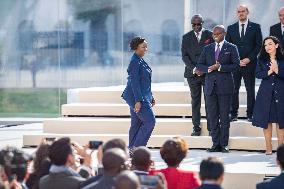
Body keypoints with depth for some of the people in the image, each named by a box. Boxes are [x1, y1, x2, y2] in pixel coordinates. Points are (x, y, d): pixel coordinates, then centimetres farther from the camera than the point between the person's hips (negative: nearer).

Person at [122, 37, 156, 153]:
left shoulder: (140, 61, 14)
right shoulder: (135, 62, -16)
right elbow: (134, 82, -20)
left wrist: (150, 97, 22)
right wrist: (138, 101, -23)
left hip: (143, 96, 10)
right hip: (136, 97, -10)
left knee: (136, 124, 11)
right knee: (150, 121, -9)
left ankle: (132, 150, 15)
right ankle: (136, 148, -5)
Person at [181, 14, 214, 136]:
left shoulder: (210, 35, 3)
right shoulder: (186, 37, 7)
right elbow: (184, 55, 3)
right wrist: (193, 69, -11)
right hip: (192, 73, 1)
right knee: (195, 101, 3)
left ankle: (211, 127, 3)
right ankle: (196, 128, 6)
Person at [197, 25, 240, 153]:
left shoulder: (231, 48, 4)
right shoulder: (207, 49, 14)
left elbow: (236, 65, -6)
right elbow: (200, 65, 11)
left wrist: (220, 67, -14)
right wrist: (209, 69, -10)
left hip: (225, 86, -3)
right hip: (210, 86, 3)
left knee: (224, 117, -1)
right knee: (212, 117, 3)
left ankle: (224, 144, 5)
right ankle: (215, 144, 8)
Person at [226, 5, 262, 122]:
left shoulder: (255, 27, 5)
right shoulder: (231, 28, 10)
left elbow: (259, 45, 1)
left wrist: (249, 59, -9)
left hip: (250, 64, -1)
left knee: (250, 90, 2)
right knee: (234, 90, 0)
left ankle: (250, 114, 7)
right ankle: (233, 114, 4)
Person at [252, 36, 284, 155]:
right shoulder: (261, 59, 7)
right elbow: (257, 74, -1)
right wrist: (269, 72, -13)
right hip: (266, 92, 2)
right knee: (266, 120, 1)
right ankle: (268, 148, 6)